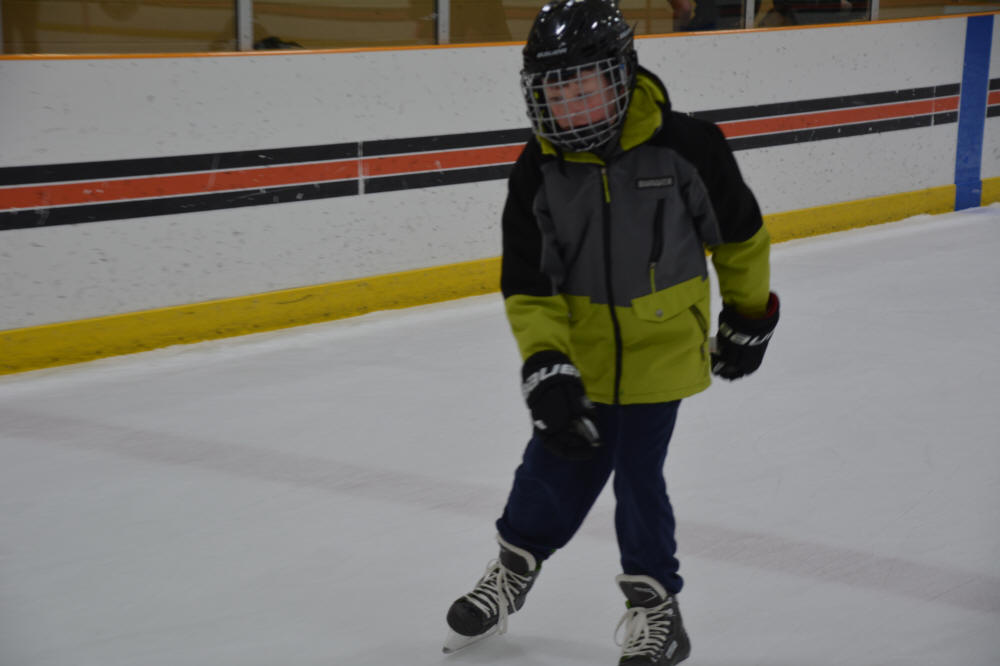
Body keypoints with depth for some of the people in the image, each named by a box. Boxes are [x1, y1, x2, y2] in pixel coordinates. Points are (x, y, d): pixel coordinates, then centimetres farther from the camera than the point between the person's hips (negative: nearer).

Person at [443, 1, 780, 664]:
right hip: (580, 353, 3)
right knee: (560, 457, 9)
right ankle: (515, 567, 35)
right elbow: (528, 287, -7)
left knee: (637, 471, -3)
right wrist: (546, 368, -18)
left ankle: (655, 601, 19)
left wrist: (750, 314, 8)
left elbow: (740, 235, -2)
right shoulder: (537, 173, -10)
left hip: (662, 346, -3)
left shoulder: (685, 148, -18)